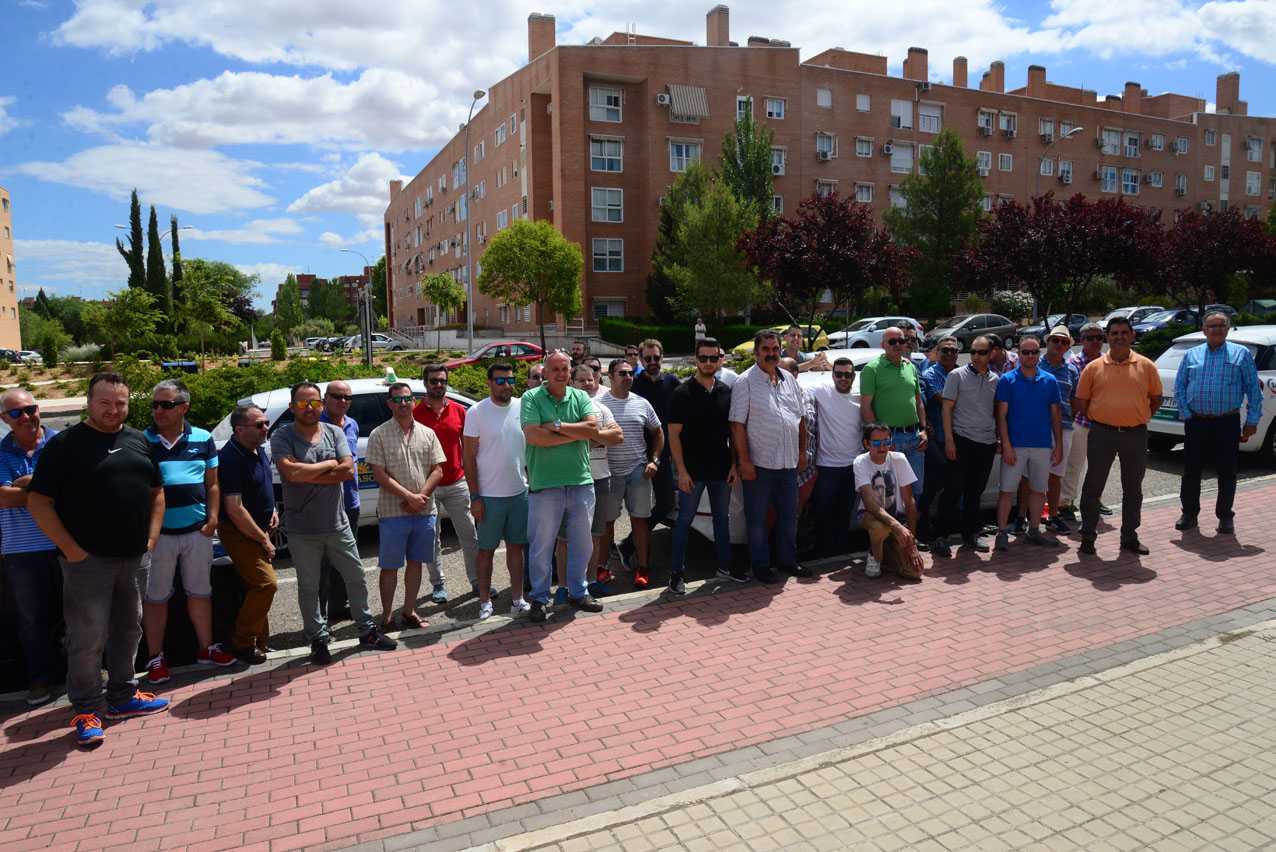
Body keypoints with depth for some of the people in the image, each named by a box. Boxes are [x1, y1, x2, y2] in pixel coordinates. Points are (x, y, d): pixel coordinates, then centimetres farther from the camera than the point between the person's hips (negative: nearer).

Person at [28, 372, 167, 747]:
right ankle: (85, 711, 15)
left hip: (135, 558, 5)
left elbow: (156, 491, 17)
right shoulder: (65, 443, -6)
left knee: (129, 629, 15)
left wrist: (151, 537, 6)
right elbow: (38, 501, -8)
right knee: (88, 638, 0)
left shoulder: (139, 441, 10)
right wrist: (71, 550, -13)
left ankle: (123, 697, 29)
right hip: (88, 561, -5)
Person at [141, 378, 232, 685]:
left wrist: (212, 519, -1)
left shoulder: (203, 439, 5)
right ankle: (155, 658, 20)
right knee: (155, 598, 7)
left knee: (200, 592, 13)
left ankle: (206, 648, 26)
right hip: (157, 533, -2)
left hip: (197, 531, 2)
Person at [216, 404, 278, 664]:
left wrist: (272, 510, 7)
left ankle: (259, 641, 23)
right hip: (239, 533, -9)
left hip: (258, 529, 9)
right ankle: (242, 643, 0)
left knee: (257, 588, 13)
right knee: (266, 584, -14)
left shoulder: (259, 451, 7)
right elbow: (234, 509, -23)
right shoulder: (231, 458, -21)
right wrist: (263, 540, -17)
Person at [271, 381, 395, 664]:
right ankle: (318, 640, 24)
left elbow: (348, 469, -9)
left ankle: (367, 631, 27)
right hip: (302, 529, -3)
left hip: (338, 523, 3)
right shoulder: (282, 436, -6)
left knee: (356, 577, 12)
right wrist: (328, 464, -11)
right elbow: (292, 473, -23)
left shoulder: (334, 432, 4)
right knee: (308, 587, 9)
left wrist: (306, 474, -15)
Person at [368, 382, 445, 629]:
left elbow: (437, 471, 5)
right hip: (393, 512, -3)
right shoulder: (379, 435, -1)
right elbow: (381, 475, -7)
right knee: (389, 566, 4)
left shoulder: (427, 433, 9)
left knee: (415, 562, 10)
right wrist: (410, 497, -15)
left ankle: (409, 612, 22)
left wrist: (421, 497, -10)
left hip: (425, 511, 3)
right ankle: (386, 616, 16)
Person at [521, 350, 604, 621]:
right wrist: (576, 434, -10)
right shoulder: (531, 398, -2)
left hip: (580, 482, 4)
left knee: (582, 542, 13)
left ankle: (578, 592, 31)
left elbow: (593, 428, -8)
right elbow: (533, 436, -16)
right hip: (545, 484, -3)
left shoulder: (580, 397, 8)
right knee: (541, 546, 4)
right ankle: (539, 598, 20)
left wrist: (556, 426, -14)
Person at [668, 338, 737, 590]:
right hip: (692, 472, -4)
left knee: (722, 518, 15)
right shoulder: (683, 393, -7)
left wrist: (734, 464, 5)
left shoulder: (726, 392, 7)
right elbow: (674, 434, -9)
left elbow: (732, 431, 12)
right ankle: (677, 572, 12)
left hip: (721, 470, 5)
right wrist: (682, 471, -14)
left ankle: (725, 565, 29)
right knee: (684, 520, 3)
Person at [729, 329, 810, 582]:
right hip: (759, 465, -6)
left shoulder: (789, 379, 12)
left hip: (789, 464, 6)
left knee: (790, 514, 15)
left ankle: (788, 560, 30)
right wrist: (744, 461, -16)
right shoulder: (745, 382, -7)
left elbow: (800, 418, 19)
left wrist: (802, 451, 13)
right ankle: (760, 565, 18)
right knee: (757, 517, 5)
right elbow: (737, 424, -12)